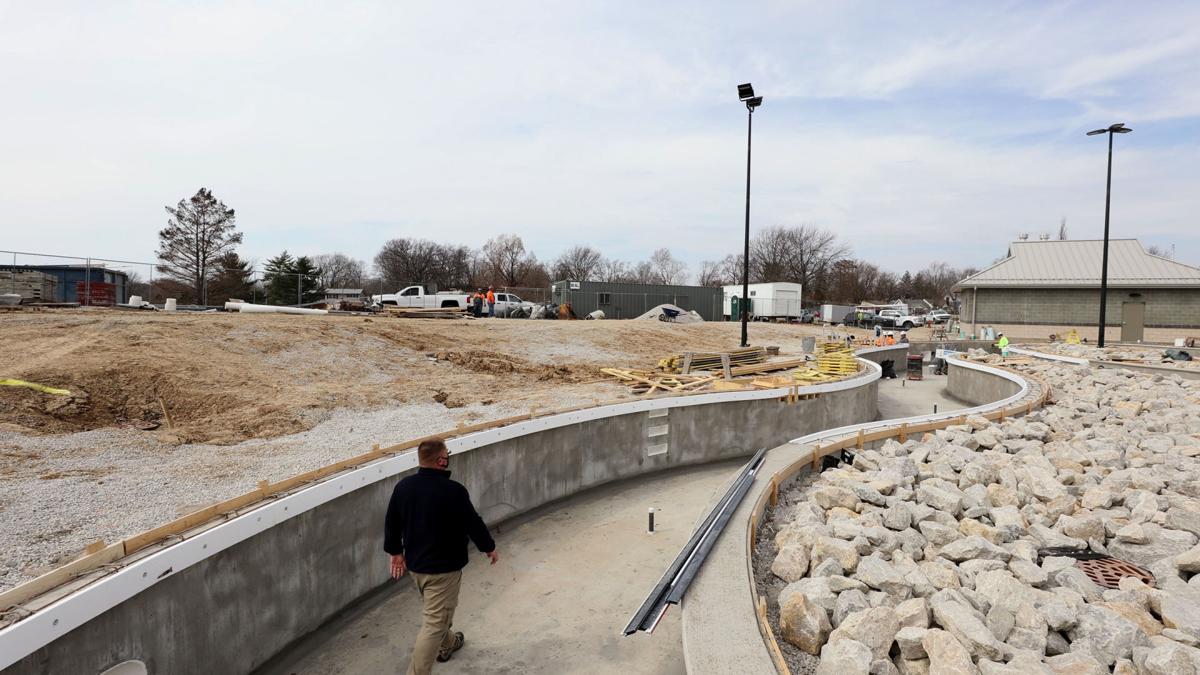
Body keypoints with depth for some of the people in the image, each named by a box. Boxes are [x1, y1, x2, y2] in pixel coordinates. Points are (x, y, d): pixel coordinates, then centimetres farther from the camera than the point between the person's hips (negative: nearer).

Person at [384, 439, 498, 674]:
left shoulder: (403, 486, -5)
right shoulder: (453, 491, -23)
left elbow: (391, 523, 5)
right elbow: (473, 523, -13)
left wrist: (396, 551, 20)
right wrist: (489, 547, 4)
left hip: (415, 563, 8)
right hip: (444, 566, -8)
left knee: (436, 610, 29)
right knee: (434, 622, 2)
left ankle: (447, 644, 50)